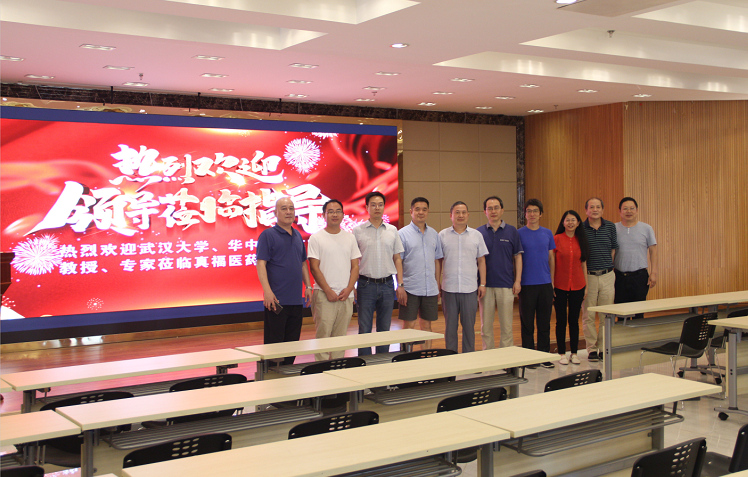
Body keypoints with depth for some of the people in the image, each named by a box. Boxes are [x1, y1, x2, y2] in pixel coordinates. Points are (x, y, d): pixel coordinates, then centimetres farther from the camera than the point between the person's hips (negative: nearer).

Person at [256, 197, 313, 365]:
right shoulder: (268, 235, -5)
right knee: (274, 343, -3)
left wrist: (308, 286, 13)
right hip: (277, 300, -6)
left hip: (296, 300, 7)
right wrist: (267, 291, -21)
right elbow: (261, 264, -12)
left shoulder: (297, 236, 16)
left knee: (293, 342, 11)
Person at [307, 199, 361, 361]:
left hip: (346, 296, 4)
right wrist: (328, 290, -11)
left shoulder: (350, 238, 12)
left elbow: (355, 266, 10)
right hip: (324, 295, -4)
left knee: (341, 336, 8)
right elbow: (314, 267, -5)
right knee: (323, 335, -7)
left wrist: (348, 289, -4)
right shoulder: (316, 238, 0)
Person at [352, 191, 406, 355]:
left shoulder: (392, 231, 8)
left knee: (384, 329, 9)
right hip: (366, 285, -2)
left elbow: (397, 259, 11)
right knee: (364, 329, 0)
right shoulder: (358, 231, 0)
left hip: (387, 285, 3)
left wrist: (400, 284, 4)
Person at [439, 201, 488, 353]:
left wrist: (483, 284, 3)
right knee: (450, 326, 6)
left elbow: (481, 261, 9)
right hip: (449, 288, 0)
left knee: (469, 326, 6)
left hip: (470, 289, 1)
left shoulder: (476, 235, 7)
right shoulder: (443, 235, 4)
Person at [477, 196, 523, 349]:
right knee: (486, 326, 6)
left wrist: (518, 281, -1)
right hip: (485, 285, 1)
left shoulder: (511, 231, 4)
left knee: (506, 325, 2)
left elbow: (518, 257, 6)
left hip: (506, 285, 0)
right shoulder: (479, 232, 4)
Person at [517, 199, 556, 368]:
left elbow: (551, 258, 12)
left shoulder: (547, 233, 8)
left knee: (544, 323, 8)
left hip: (545, 284, 3)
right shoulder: (519, 234, -2)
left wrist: (552, 281, 8)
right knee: (527, 323, 4)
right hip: (527, 285, -3)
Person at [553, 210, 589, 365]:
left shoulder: (581, 240, 6)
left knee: (574, 320, 9)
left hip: (577, 285, 3)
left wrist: (586, 286, 8)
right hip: (559, 286, -3)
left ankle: (574, 353, 18)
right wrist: (550, 284, -7)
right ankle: (562, 354, 13)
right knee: (561, 320, 4)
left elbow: (583, 264, 11)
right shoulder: (556, 239, -4)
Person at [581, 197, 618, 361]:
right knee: (588, 315, 1)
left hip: (607, 275, 2)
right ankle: (591, 348, 10)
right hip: (587, 276, -2)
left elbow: (614, 248, 13)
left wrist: (606, 266, 9)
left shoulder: (610, 227, 5)